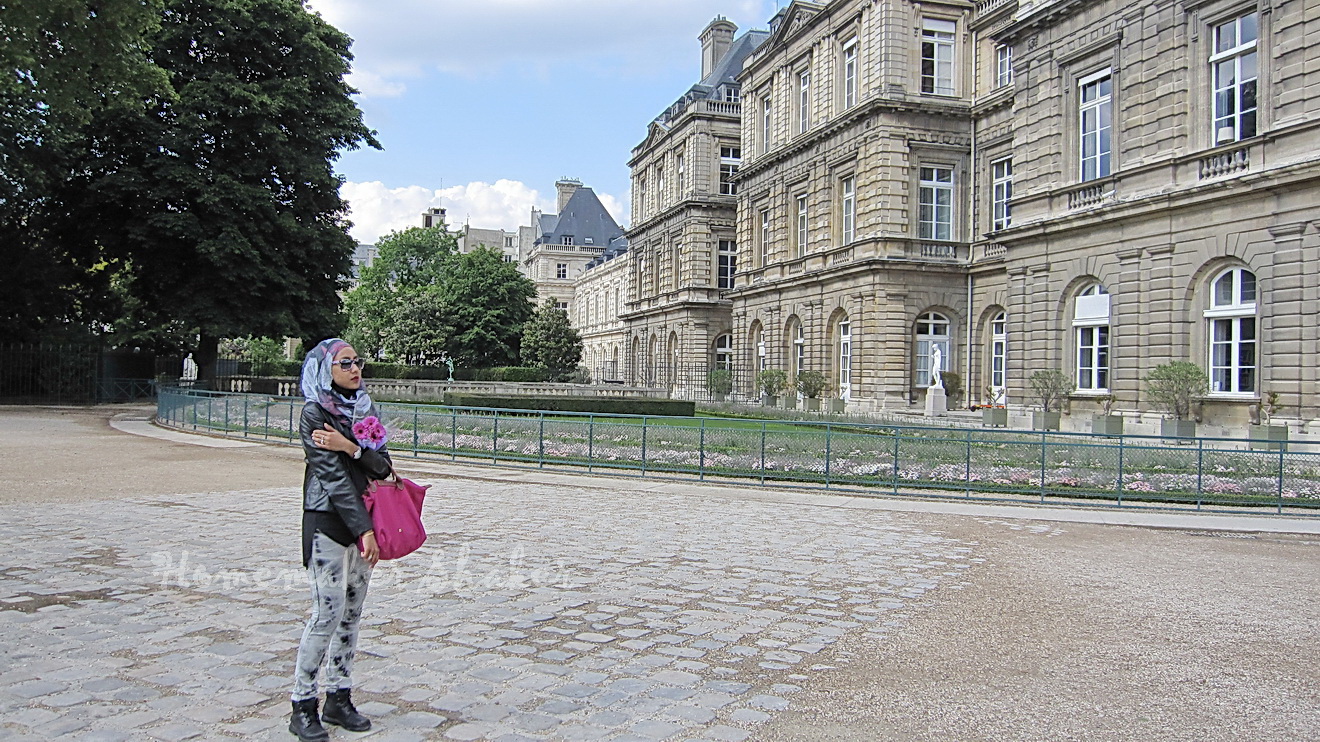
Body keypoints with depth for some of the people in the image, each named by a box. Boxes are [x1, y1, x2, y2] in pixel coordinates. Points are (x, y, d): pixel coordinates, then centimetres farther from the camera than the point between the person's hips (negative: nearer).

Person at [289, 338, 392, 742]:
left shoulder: (365, 408, 10)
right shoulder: (314, 413, -8)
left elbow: (382, 466, 2)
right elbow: (333, 476, -15)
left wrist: (349, 447, -17)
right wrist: (364, 529, -19)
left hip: (363, 519, 6)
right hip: (328, 522, -6)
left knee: (352, 613, 10)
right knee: (327, 613, -7)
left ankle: (339, 699, 21)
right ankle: (303, 706, 7)